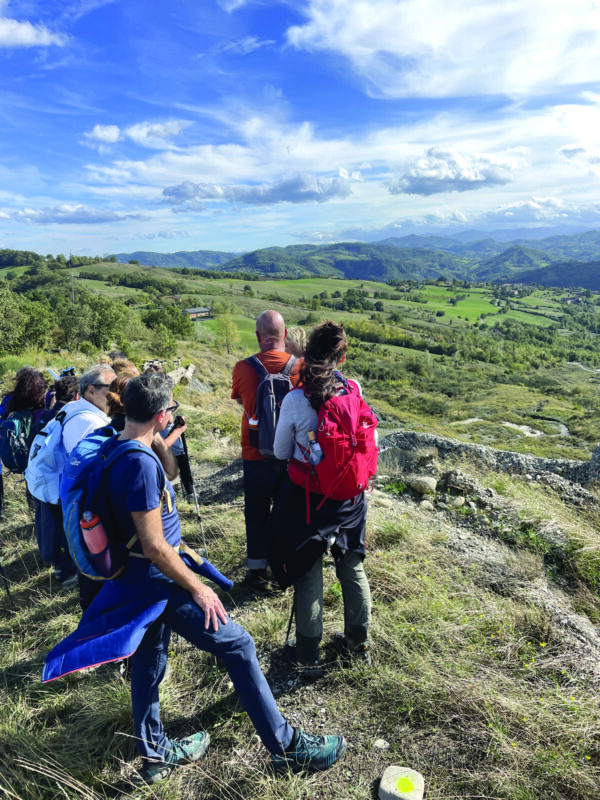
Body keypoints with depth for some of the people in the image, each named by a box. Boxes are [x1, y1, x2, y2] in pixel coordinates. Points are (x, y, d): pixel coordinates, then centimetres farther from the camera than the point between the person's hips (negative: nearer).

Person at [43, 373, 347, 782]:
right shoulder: (142, 463, -29)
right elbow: (154, 546, -26)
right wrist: (198, 589, -19)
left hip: (139, 578, 10)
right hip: (160, 580, -10)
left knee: (149, 658, 23)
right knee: (238, 645, 1)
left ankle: (155, 753, 43)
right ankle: (287, 745, 13)